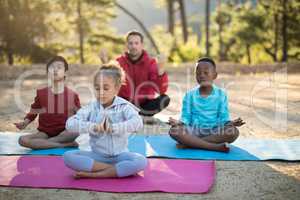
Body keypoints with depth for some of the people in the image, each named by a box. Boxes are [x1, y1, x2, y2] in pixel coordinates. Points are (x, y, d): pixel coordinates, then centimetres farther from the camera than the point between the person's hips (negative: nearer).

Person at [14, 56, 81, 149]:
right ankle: (65, 145, -28)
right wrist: (24, 123, -8)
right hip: (45, 133, 2)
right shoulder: (41, 93, 5)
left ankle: (42, 143, -23)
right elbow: (33, 113, 10)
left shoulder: (72, 95, 0)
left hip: (64, 133, -2)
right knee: (22, 140, -27)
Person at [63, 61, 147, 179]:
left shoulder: (124, 106, -3)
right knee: (68, 156, -22)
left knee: (141, 161, -30)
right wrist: (93, 127, -27)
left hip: (119, 155, -1)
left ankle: (93, 174, -25)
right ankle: (117, 170, -22)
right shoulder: (91, 108, 0)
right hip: (97, 155, 2)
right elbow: (70, 124, -12)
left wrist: (113, 128, -30)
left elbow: (138, 123, -22)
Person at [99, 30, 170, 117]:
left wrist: (160, 70, -32)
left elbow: (162, 90, -17)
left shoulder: (150, 62, -5)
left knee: (164, 99, -27)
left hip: (144, 104, 0)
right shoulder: (119, 62, 0)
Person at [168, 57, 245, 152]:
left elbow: (223, 118, 1)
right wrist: (179, 122, -20)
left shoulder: (221, 94, 5)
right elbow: (186, 117, 2)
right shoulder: (190, 95, 5)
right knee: (174, 130, -30)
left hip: (214, 132, 1)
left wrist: (231, 123, -21)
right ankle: (216, 147, -33)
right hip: (194, 131, 0)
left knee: (233, 132, -30)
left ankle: (188, 143, -28)